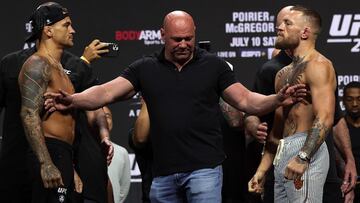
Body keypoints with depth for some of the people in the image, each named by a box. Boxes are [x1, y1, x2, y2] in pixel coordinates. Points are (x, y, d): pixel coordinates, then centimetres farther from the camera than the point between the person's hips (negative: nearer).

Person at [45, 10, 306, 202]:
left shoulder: (213, 66, 3)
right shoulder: (145, 68, 7)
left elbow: (246, 100, 2)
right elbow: (107, 92, -2)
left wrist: (277, 99, -18)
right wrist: (72, 100, -20)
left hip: (204, 168, -3)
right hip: (164, 172, 3)